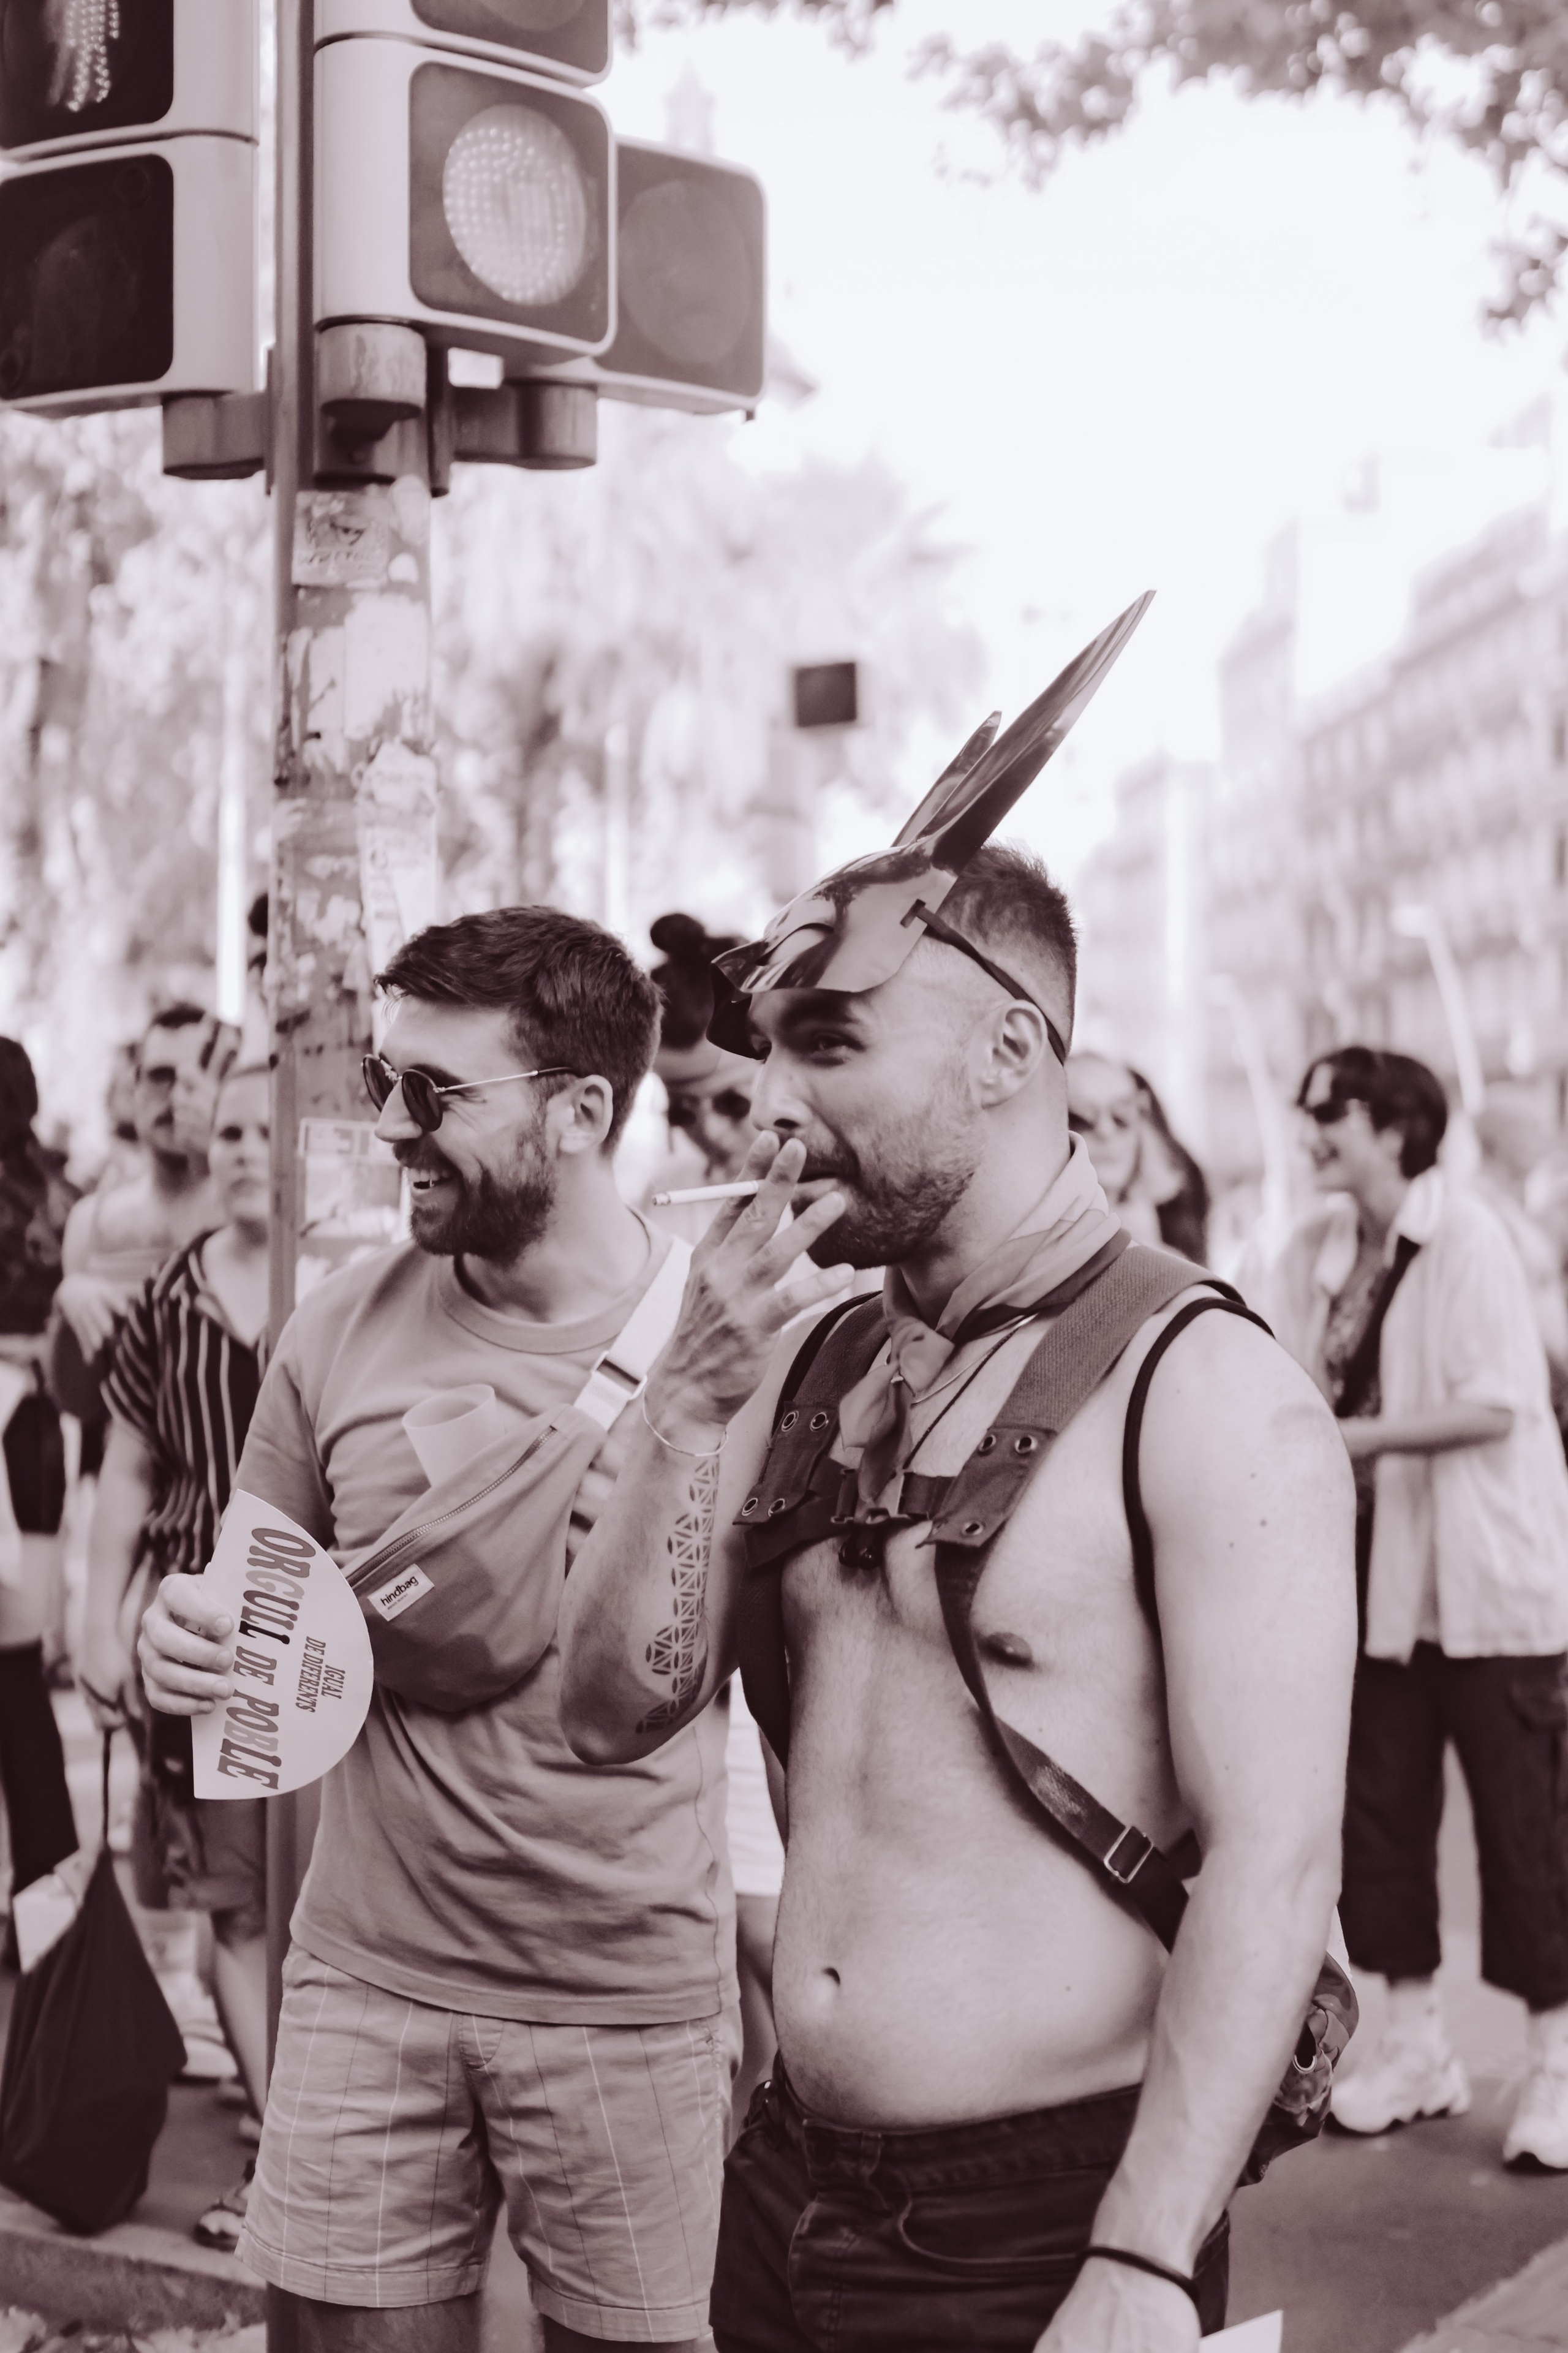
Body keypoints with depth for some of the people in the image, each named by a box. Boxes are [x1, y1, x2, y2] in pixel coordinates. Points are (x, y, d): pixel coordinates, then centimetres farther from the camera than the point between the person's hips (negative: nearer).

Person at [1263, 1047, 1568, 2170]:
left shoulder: (1465, 1237, -13)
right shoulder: (1323, 1248, 8)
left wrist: (1359, 1436, -21)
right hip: (1382, 1575, 7)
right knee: (1382, 1810, 10)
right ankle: (1417, 2043, 23)